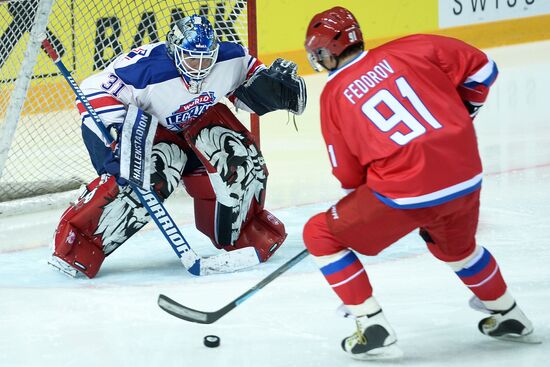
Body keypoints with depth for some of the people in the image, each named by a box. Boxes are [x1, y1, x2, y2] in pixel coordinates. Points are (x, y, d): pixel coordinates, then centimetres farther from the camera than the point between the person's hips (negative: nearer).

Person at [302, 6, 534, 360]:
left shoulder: (334, 95, 3)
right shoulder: (405, 51, 6)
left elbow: (349, 175, 8)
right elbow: (480, 68, 9)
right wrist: (460, 113, 25)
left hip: (407, 195, -5)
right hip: (466, 178, 5)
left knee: (321, 235, 11)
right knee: (456, 247, 36)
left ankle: (374, 328, 5)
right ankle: (508, 315, 50)